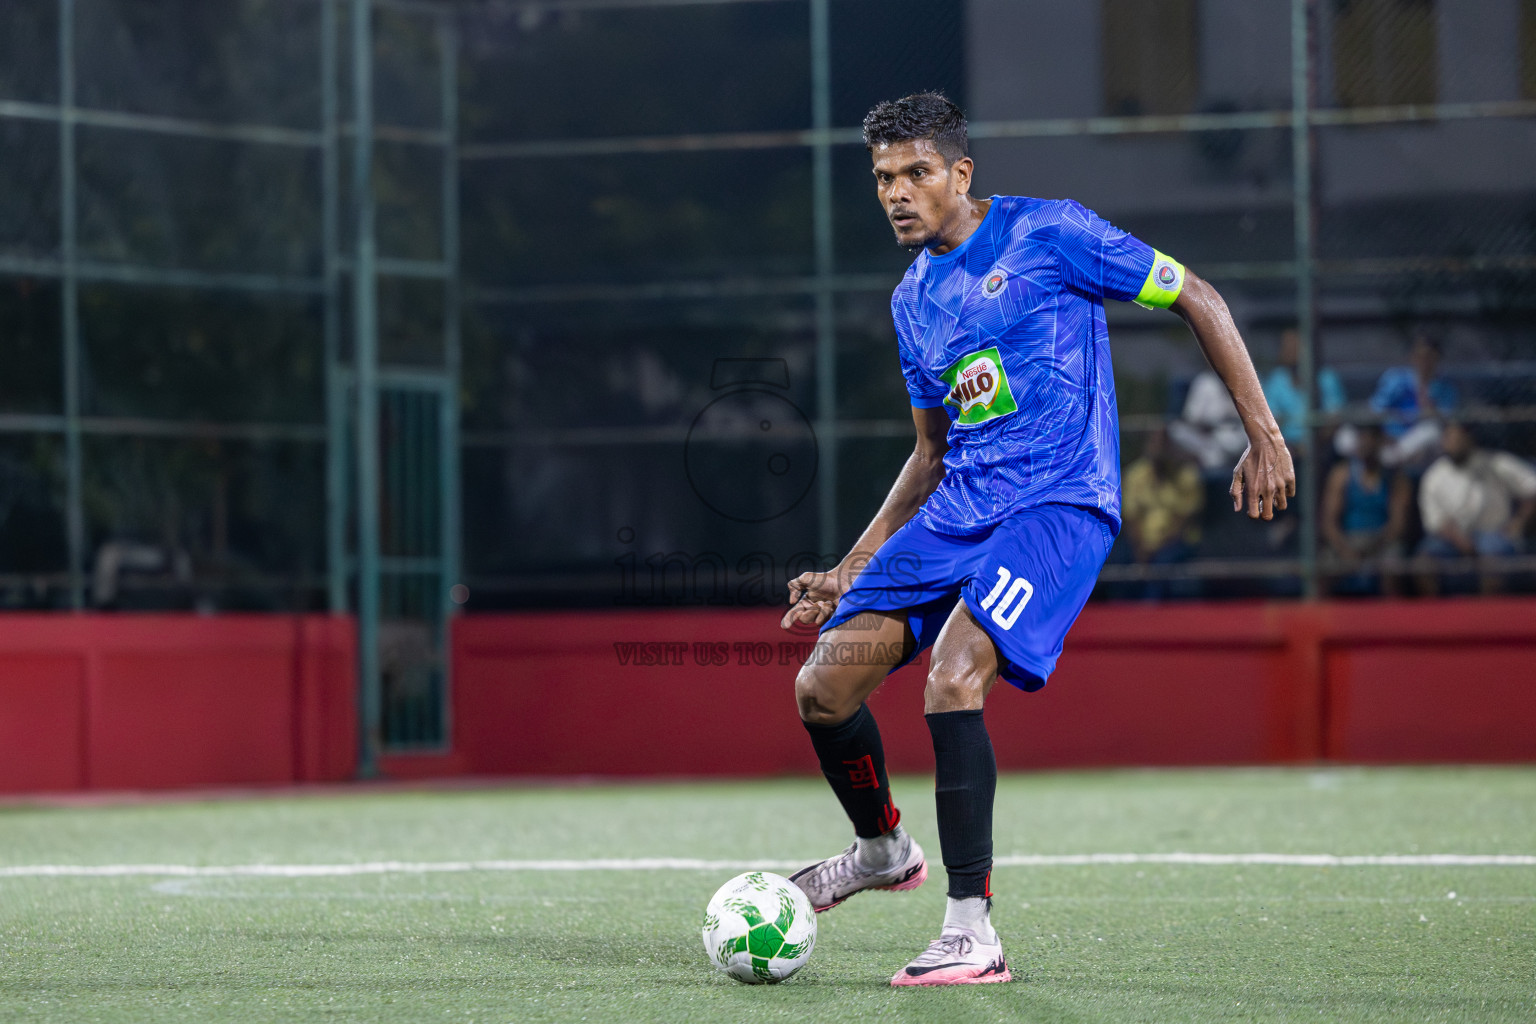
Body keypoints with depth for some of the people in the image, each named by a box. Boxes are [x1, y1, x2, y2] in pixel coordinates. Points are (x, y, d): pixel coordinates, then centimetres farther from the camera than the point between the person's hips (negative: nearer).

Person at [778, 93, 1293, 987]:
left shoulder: (1048, 233, -5)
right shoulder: (913, 302, 15)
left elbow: (1198, 300, 0)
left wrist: (1264, 434, -6)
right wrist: (851, 571, 19)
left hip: (1059, 503, -7)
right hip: (956, 507, 7)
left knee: (952, 678, -28)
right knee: (823, 686, -4)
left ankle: (974, 934, -21)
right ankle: (882, 847, 27)